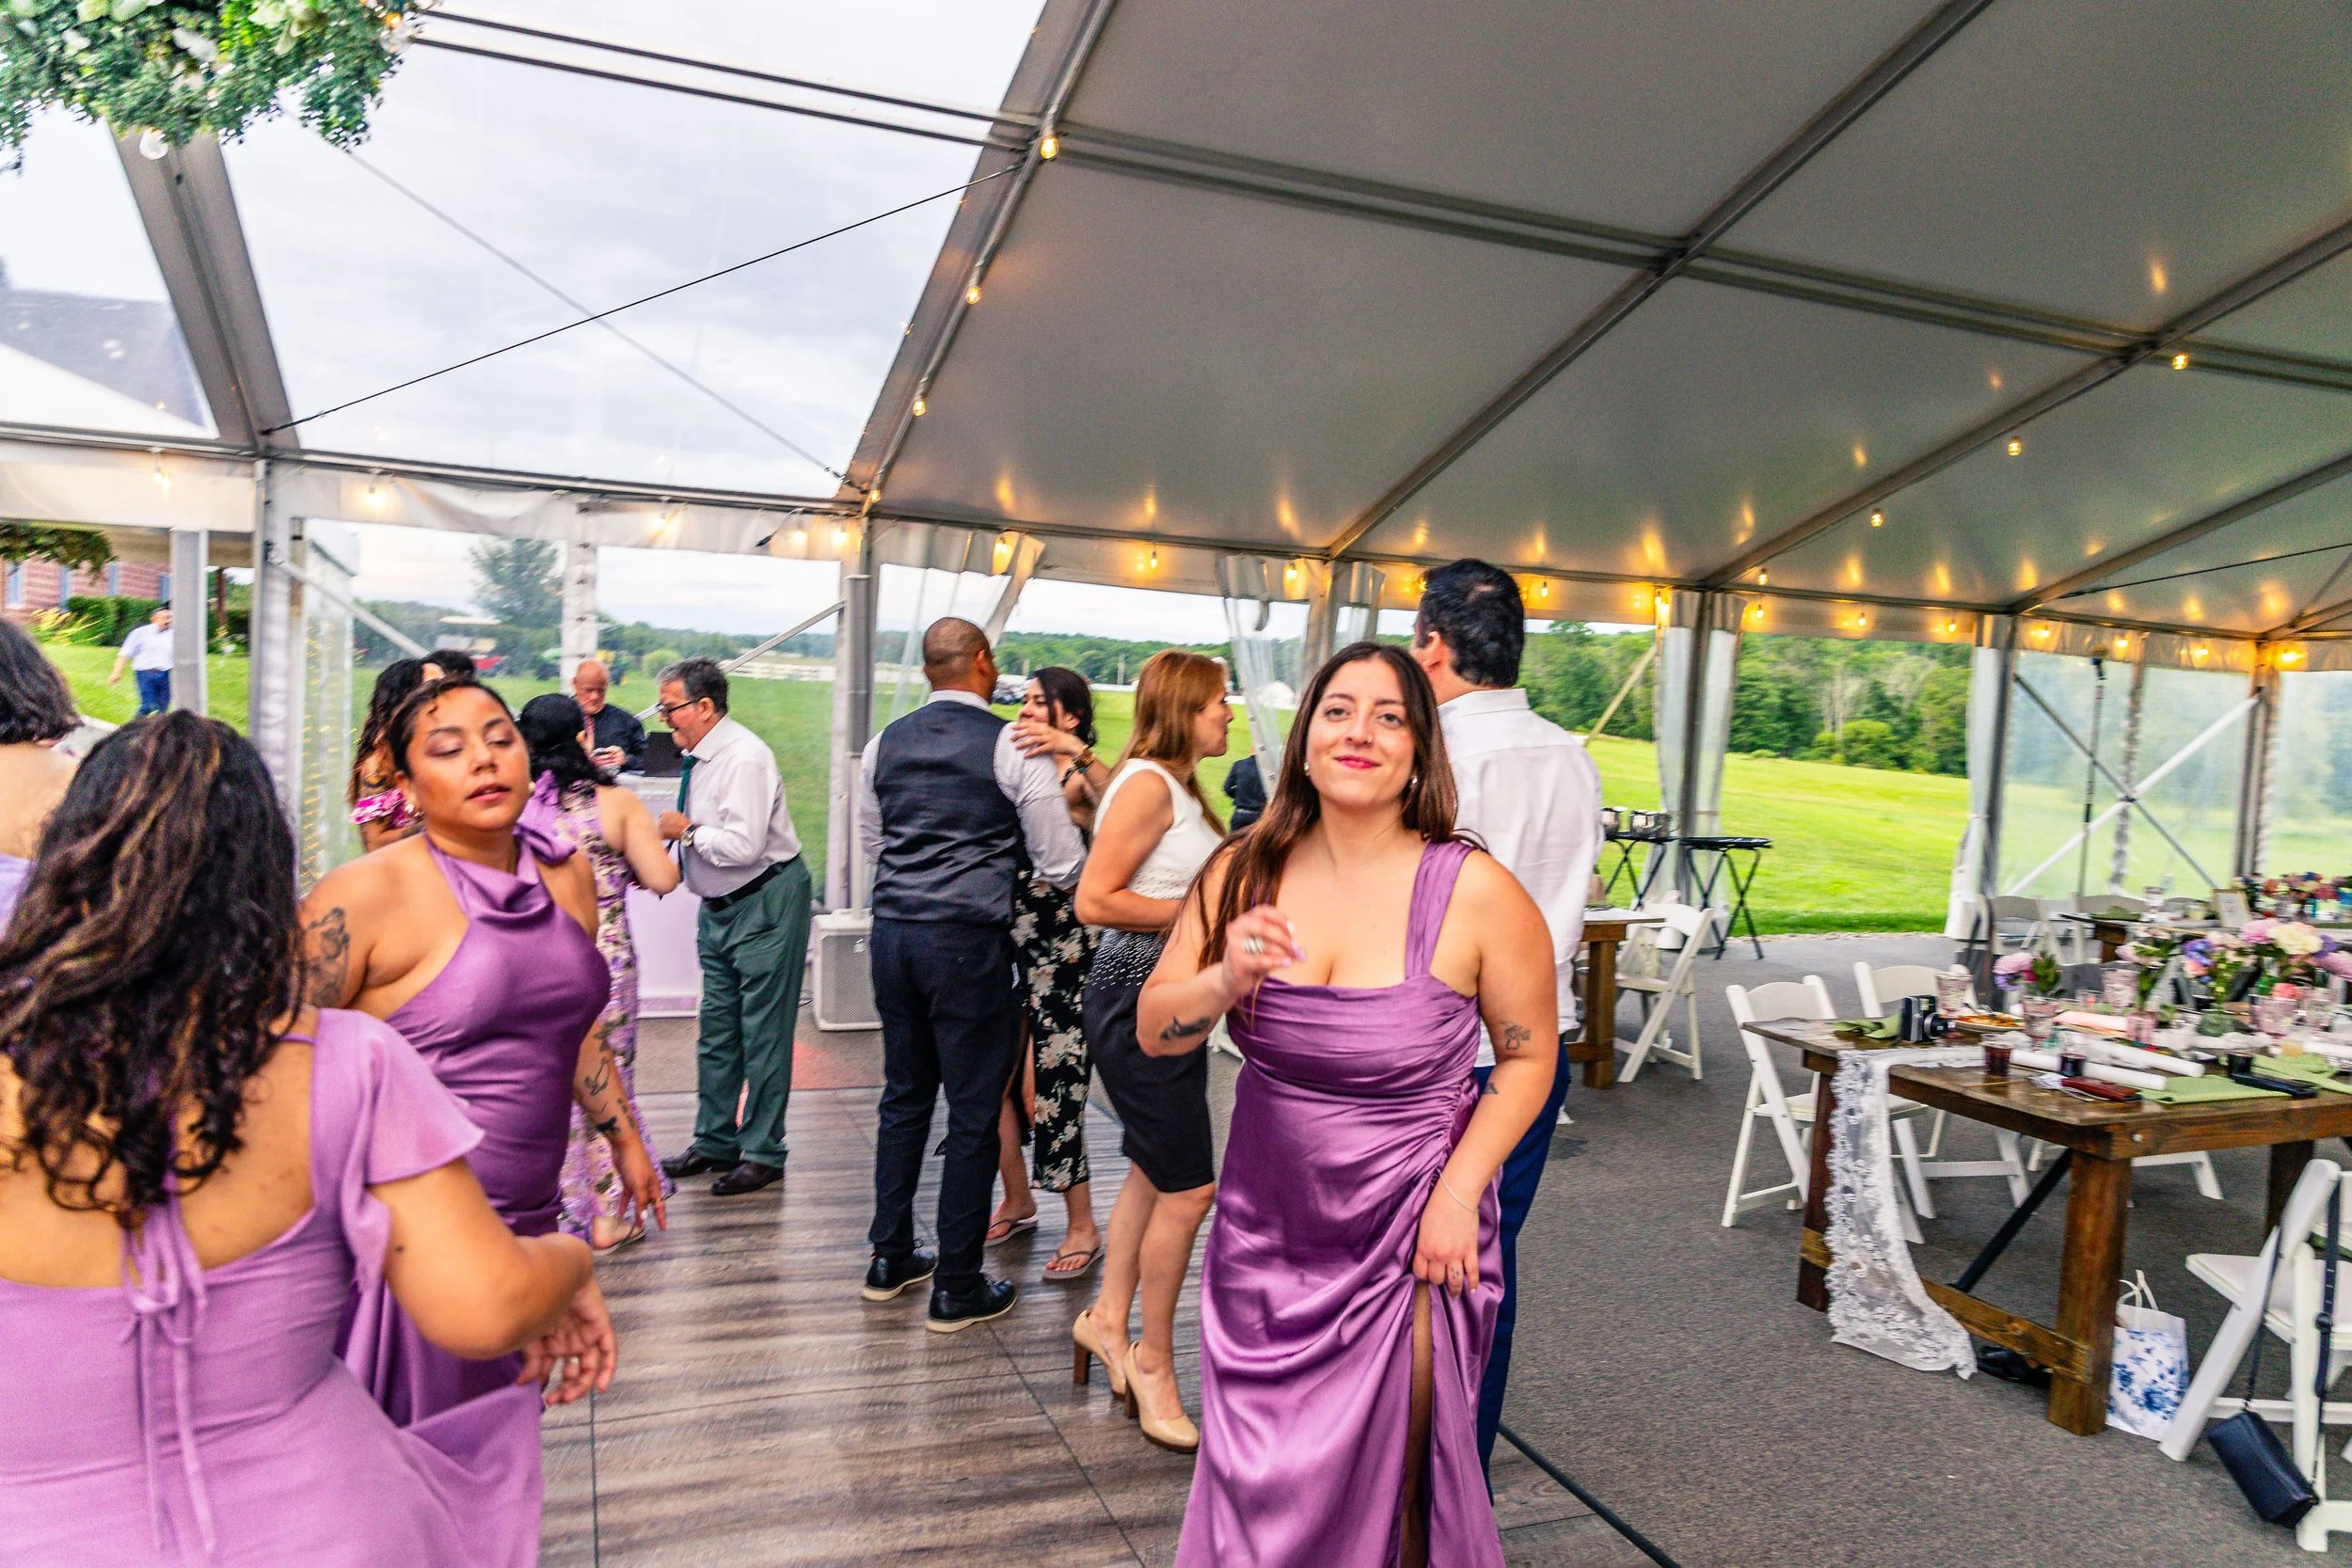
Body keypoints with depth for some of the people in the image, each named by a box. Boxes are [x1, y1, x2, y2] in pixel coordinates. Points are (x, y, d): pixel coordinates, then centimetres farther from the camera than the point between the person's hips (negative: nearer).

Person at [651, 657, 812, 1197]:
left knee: (764, 1031, -1)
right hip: (719, 906, 9)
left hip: (765, 904, -9)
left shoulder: (744, 758, -20)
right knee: (717, 1029, 15)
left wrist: (686, 830, -16)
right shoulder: (696, 756, 7)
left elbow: (743, 846, -28)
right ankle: (715, 1143, 28)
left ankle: (764, 1153, 10)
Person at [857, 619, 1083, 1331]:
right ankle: (957, 1288, 13)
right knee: (973, 1112, 4)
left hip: (893, 931, 6)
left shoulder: (885, 744, 7)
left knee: (904, 1096, 19)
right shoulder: (1013, 747, -9)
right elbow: (1062, 865, -7)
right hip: (969, 940, -6)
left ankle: (889, 1258, 30)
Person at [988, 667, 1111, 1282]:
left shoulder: (1080, 780, -8)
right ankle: (1017, 1202, 34)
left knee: (1048, 1086, -1)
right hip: (1006, 941, 6)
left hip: (1060, 948, -6)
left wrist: (1077, 751, -40)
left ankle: (1083, 1227, 15)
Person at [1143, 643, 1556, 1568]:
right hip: (1265, 1234, 3)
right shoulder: (1244, 874, -5)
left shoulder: (1475, 892, -15)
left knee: (1383, 1484, 11)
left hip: (1406, 1244, -3)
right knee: (1254, 1490, 17)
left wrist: (1458, 1192, -12)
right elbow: (1153, 1033, -3)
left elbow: (1528, 1056, -5)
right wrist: (1227, 981, -22)